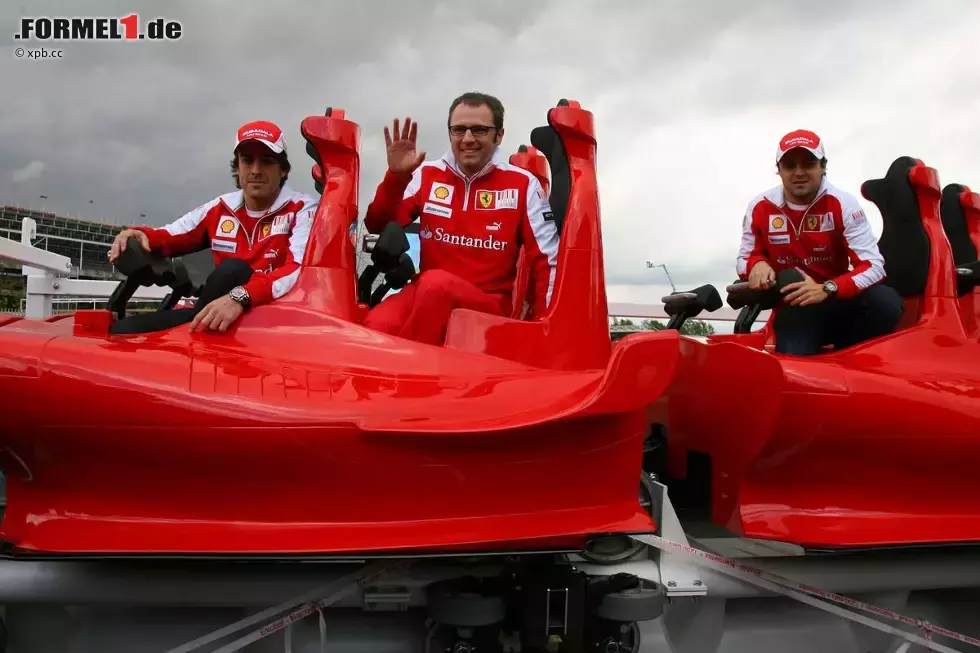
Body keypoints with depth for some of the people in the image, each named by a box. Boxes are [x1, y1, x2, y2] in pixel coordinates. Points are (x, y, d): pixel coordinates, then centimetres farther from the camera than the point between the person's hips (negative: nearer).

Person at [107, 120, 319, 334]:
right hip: (219, 318, 4)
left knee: (232, 270, -33)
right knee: (123, 330, -18)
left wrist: (240, 297, -42)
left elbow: (301, 269, -25)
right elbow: (169, 237, 22)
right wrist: (139, 235, -6)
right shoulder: (220, 208, 11)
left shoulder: (303, 209, -6)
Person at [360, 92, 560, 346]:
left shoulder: (522, 184, 0)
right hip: (427, 294, 1)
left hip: (490, 304, -1)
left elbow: (547, 260, -1)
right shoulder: (428, 174, 8)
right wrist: (396, 176, -10)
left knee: (436, 282, -35)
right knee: (376, 328, -33)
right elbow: (379, 227, 5)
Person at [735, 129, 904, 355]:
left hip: (838, 302, 1)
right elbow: (744, 258, 6)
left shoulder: (842, 203, -10)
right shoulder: (760, 208, -5)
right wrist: (757, 264, -20)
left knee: (886, 303, -30)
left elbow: (873, 265, -15)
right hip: (793, 307, -1)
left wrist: (827, 289, -32)